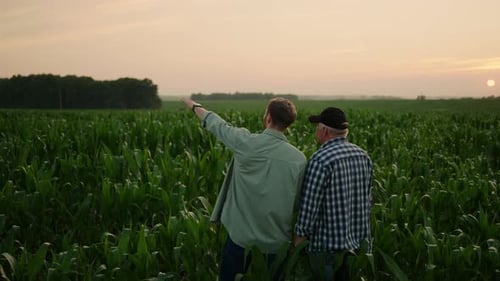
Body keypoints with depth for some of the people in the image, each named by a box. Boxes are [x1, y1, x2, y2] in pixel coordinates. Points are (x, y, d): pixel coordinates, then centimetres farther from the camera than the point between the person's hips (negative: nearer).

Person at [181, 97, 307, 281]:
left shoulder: (246, 142, -12)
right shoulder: (299, 159, -8)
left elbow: (216, 124, 5)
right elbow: (300, 202, -1)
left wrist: (194, 106, 22)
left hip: (241, 233, -1)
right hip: (276, 237, 2)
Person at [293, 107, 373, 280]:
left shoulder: (320, 160, -19)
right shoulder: (363, 156, 4)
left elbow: (309, 206, -18)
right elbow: (367, 200, 11)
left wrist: (298, 240, -8)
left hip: (328, 244, -7)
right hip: (359, 242, 7)